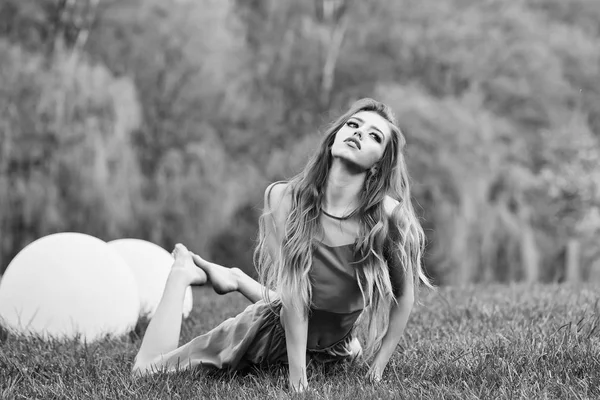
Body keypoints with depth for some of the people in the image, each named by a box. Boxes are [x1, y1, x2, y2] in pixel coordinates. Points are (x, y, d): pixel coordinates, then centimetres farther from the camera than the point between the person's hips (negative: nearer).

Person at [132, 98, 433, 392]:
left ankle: (236, 280, 44)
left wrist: (378, 365, -14)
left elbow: (404, 294, -13)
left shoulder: (389, 215, -27)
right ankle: (183, 272, 24)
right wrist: (297, 376, -29)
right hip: (277, 333, -2)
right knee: (146, 370, 3)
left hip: (336, 345, 2)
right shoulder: (284, 198, -26)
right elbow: (292, 294, -26)